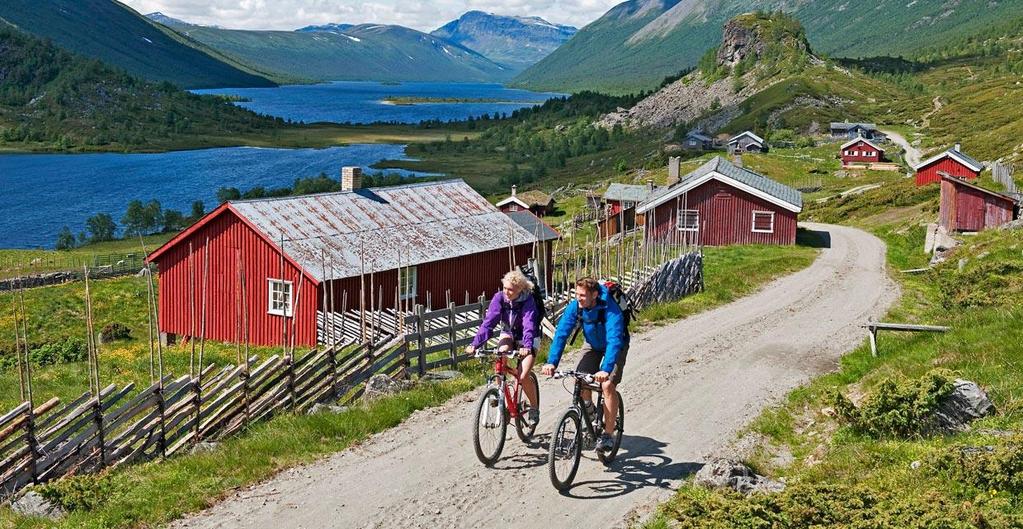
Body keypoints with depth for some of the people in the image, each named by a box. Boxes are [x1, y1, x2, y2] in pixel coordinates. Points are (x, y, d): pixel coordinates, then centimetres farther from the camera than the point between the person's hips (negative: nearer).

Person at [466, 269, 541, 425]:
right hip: (508, 334, 3)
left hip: (528, 339, -3)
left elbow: (529, 325, -39)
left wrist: (527, 346, -56)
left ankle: (534, 408, 6)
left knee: (523, 377, -19)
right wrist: (475, 344, -36)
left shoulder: (528, 300, -26)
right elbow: (489, 321, -25)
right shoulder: (499, 297, -18)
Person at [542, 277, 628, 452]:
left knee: (608, 385, -20)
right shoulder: (575, 306, -23)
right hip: (592, 344, 4)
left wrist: (606, 369, -59)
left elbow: (614, 340, -46)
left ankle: (608, 435, -10)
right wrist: (551, 362, -37)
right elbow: (561, 333, -26)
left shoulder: (610, 310, -37)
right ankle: (589, 409, 17)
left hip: (615, 347, -4)